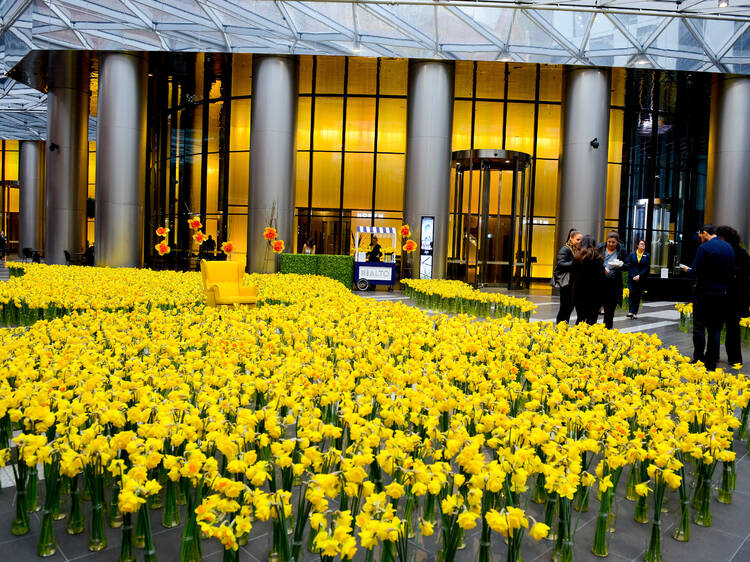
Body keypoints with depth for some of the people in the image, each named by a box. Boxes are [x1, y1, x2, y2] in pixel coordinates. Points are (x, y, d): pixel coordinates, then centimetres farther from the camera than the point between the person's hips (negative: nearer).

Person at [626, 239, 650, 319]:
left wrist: (639, 276, -11)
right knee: (632, 294, -12)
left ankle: (635, 312, 8)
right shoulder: (632, 254, 5)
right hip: (632, 278, 0)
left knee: (638, 295, 2)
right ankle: (630, 311, -14)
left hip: (641, 279, 0)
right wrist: (633, 276, -10)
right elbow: (629, 266, 2)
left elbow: (647, 267, 0)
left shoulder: (647, 255, 5)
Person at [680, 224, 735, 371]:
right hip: (722, 294, 6)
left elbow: (696, 271, -16)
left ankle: (698, 359, 6)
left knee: (699, 327, 4)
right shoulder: (729, 248, 7)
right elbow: (732, 272, 11)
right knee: (715, 329, 9)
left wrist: (687, 270, 5)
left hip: (704, 294, -5)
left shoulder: (704, 248, -12)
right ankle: (711, 363, 12)